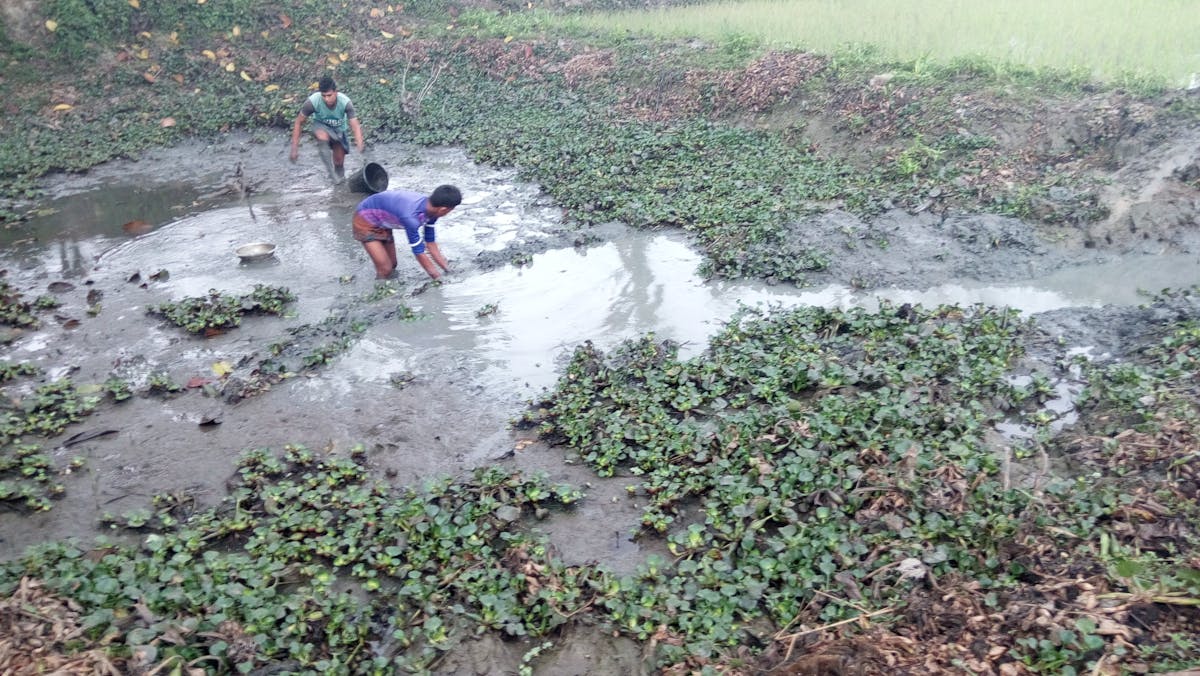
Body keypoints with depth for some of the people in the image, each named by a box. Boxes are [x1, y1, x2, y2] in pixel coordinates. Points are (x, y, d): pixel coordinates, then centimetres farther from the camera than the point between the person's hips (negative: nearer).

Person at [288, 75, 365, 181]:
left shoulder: (345, 102, -34)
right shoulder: (312, 101, -34)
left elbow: (356, 127, -37)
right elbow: (299, 122, -21)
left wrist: (361, 149, -54)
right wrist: (294, 148, -23)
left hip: (338, 129, 1)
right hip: (321, 126, -1)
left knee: (339, 162, 7)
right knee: (323, 137, -37)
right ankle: (332, 173, -24)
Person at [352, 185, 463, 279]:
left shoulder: (430, 208, -15)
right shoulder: (411, 217, -40)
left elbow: (430, 241, -4)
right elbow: (419, 251, -31)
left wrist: (447, 270, -2)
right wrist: (439, 279, -23)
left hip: (382, 222, 8)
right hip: (366, 220, -8)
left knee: (392, 265, 13)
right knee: (385, 269, -12)